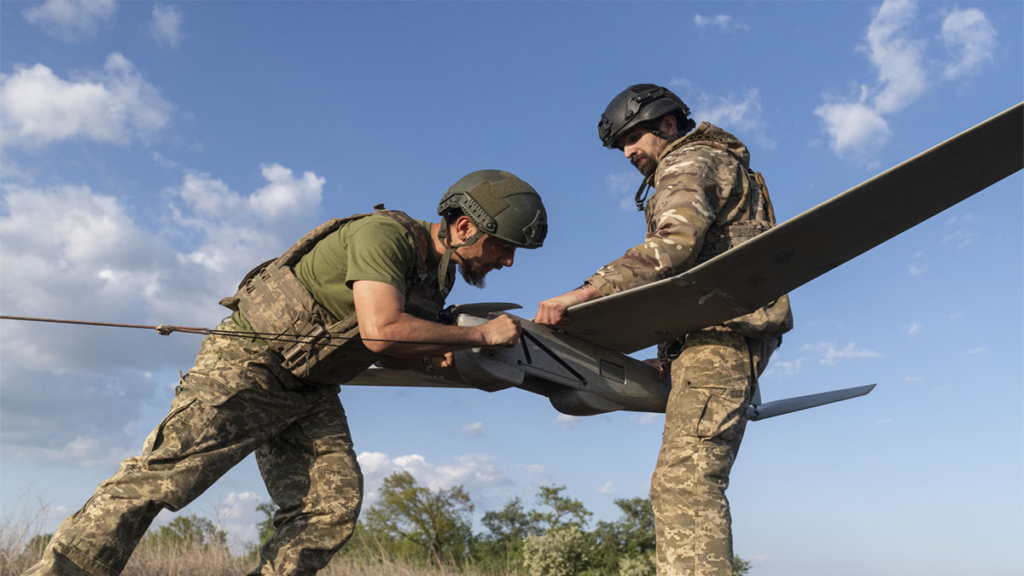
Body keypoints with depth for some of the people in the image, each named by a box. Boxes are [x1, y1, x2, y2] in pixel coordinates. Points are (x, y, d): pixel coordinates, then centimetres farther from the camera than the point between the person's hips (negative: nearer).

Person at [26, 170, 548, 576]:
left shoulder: (439, 273, 7)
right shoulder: (384, 233, -21)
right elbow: (379, 329, -35)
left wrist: (429, 354, -6)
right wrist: (479, 334, -24)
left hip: (310, 392, 8)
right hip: (250, 362, -8)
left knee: (333, 506, -7)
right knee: (162, 475, -16)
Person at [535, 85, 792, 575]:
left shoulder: (689, 161, 0)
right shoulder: (719, 168, 32)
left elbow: (675, 243, -21)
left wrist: (586, 292, -27)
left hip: (721, 332, -11)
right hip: (719, 336, 11)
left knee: (683, 481, -20)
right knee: (692, 482, 8)